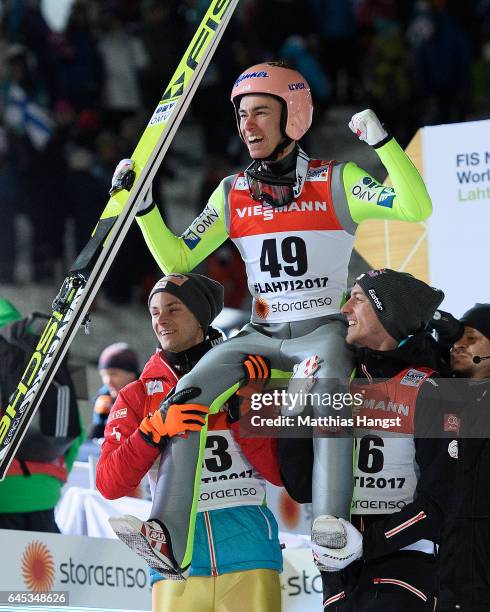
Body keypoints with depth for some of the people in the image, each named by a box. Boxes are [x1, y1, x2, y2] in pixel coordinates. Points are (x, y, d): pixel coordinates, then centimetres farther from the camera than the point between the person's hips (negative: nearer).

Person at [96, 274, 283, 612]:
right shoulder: (137, 396, 11)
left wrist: (240, 410, -10)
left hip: (250, 559, -1)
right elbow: (109, 485, -2)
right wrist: (156, 427, -14)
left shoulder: (244, 377, 9)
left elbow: (280, 472, 1)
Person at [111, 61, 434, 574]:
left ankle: (332, 528, -46)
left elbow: (416, 208, -14)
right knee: (189, 393, -21)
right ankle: (169, 540, -27)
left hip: (324, 331, -4)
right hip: (261, 335, 4)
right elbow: (177, 261, 12)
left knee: (328, 384, -38)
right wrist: (142, 205, 1)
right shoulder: (232, 194, 10)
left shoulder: (335, 182, -2)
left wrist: (381, 141, -23)